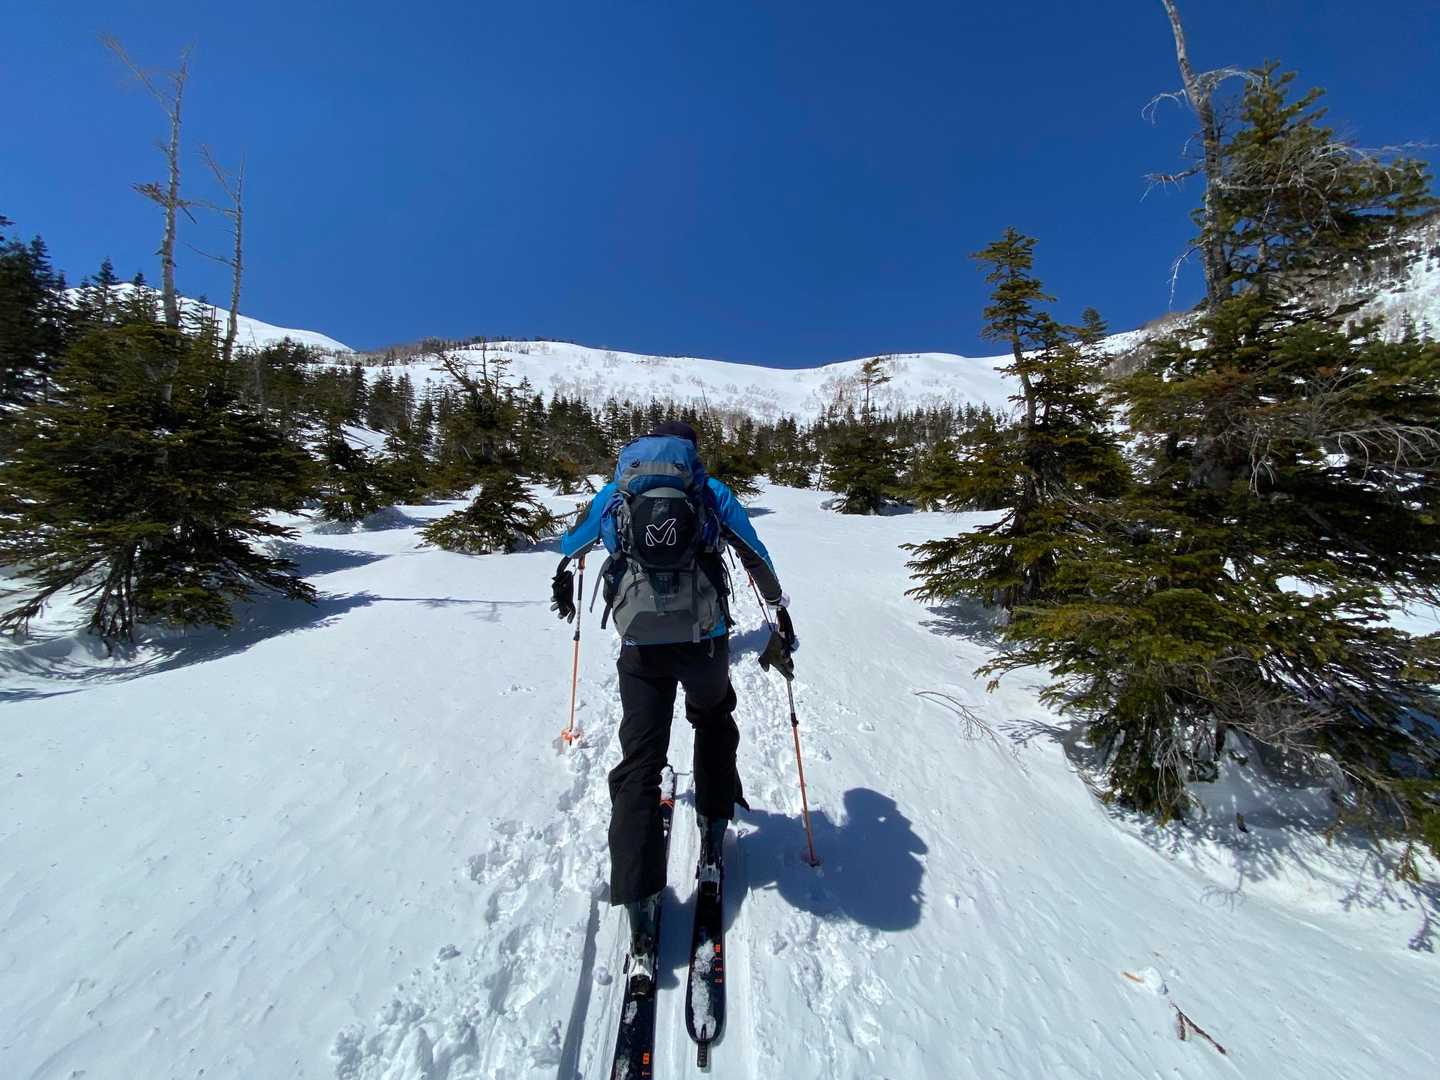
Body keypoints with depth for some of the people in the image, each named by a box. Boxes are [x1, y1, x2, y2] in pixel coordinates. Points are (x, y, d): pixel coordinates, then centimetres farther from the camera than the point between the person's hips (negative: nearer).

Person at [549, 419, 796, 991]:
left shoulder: (614, 492, 16)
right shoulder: (711, 492, 11)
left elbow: (570, 545, 30)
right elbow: (758, 561, 7)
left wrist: (562, 584, 50)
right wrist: (781, 624, 16)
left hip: (640, 646, 1)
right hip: (705, 639, 0)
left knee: (640, 761, 10)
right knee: (713, 720, 29)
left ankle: (641, 916, 11)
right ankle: (714, 828, 37)